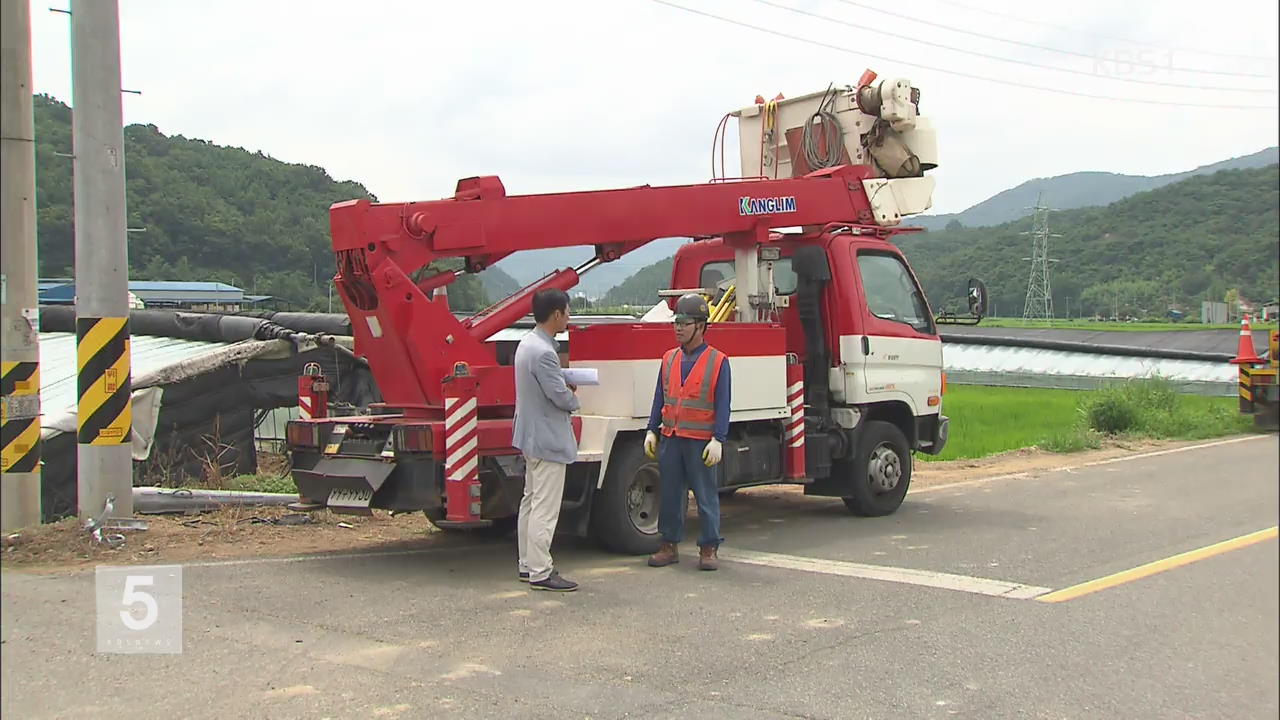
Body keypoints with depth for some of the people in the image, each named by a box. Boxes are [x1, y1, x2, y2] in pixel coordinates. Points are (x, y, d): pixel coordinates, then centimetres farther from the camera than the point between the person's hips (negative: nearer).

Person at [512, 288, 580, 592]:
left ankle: (527, 564, 24)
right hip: (548, 439, -11)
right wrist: (574, 399, -1)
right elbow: (561, 396, -22)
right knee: (545, 508, -5)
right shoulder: (544, 352, -24)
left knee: (531, 502, 16)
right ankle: (540, 572, -1)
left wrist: (567, 386, 5)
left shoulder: (527, 343, 8)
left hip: (531, 436, 11)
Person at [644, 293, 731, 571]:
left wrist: (718, 439, -13)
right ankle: (670, 546, 18)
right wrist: (651, 431, 6)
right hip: (670, 439, 5)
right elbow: (659, 398, 13)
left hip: (700, 441, -4)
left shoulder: (718, 361, -3)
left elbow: (722, 405, -6)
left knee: (706, 496, 2)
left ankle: (709, 549, 10)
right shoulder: (669, 358, 10)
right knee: (669, 494, 9)